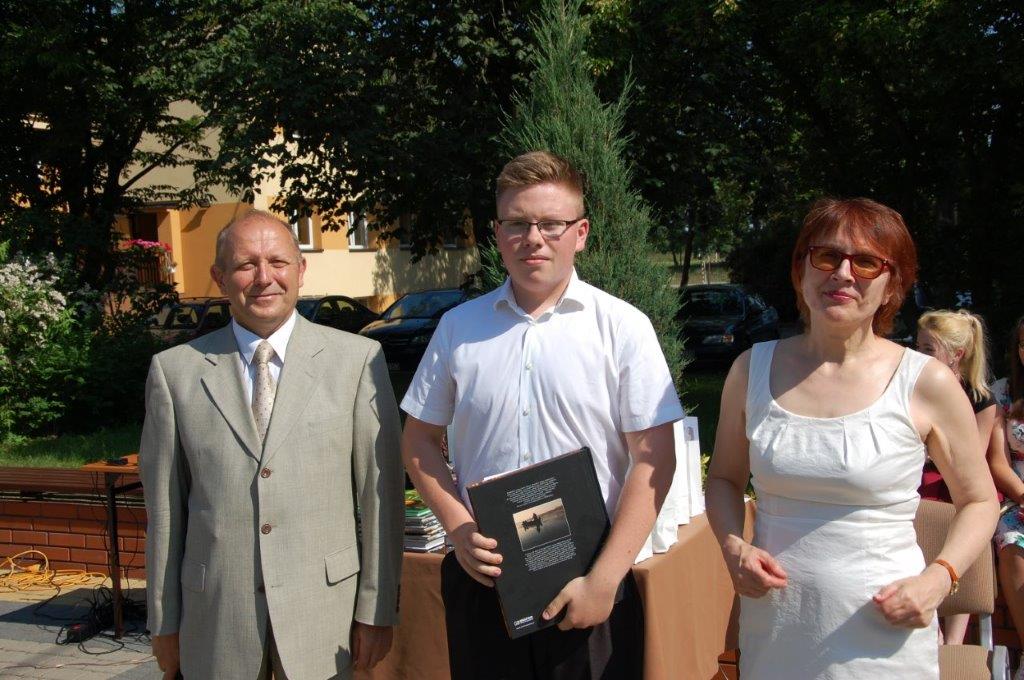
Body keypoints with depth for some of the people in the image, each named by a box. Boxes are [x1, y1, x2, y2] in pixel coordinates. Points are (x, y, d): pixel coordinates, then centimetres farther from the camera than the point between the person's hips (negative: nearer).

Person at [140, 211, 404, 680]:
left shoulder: (357, 359, -3)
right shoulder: (174, 370, 1)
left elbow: (380, 492, -2)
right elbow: (164, 508, 4)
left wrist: (377, 610, -1)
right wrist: (165, 623, 7)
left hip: (324, 609, -1)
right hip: (215, 618, 1)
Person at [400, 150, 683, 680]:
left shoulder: (623, 327, -4)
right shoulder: (459, 327, 4)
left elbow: (653, 458, -8)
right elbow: (419, 440, 10)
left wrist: (604, 580, -12)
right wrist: (458, 528, -5)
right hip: (481, 578, 2)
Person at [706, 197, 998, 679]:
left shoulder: (927, 383, -7)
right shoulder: (752, 370, -1)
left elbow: (978, 500, 5)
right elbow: (724, 477, 12)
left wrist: (938, 578, -11)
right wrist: (733, 546, -6)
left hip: (883, 632, -2)